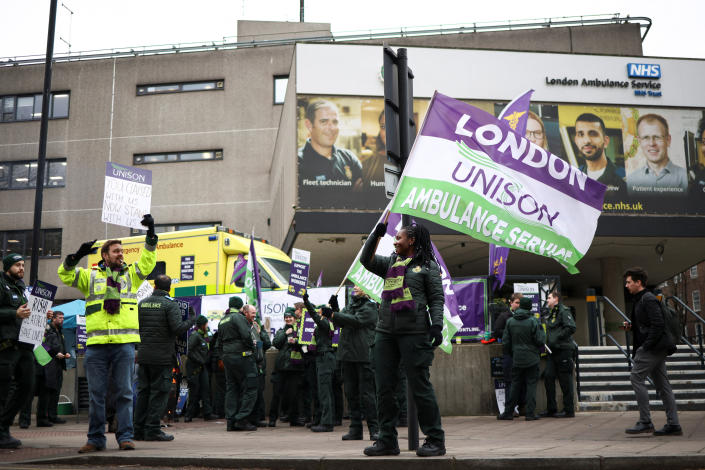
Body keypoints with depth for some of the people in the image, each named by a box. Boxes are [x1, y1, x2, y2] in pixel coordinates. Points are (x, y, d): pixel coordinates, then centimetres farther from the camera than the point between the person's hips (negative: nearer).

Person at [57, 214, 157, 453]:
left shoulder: (131, 274, 15)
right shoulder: (91, 276, 13)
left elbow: (148, 261, 4)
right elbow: (65, 274, 6)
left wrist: (151, 234, -6)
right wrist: (77, 256, -10)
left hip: (124, 343, 0)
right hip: (96, 343, 0)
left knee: (124, 393, 1)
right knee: (96, 394, 5)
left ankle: (125, 436, 6)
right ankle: (96, 438, 13)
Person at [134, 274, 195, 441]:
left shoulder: (142, 304, 9)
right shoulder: (170, 304, -8)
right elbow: (178, 328, -17)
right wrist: (192, 319, -2)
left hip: (143, 355, 6)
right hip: (162, 357, -5)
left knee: (143, 392, 11)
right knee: (159, 393, 0)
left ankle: (139, 429, 14)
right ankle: (152, 429, 0)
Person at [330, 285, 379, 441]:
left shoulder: (370, 307, -2)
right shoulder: (350, 305, 20)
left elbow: (356, 321, -16)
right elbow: (341, 323, 15)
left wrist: (334, 315, -16)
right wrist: (335, 308, 1)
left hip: (363, 354, -7)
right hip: (348, 354, 7)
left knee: (366, 393, -5)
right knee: (351, 393, 8)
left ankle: (374, 428, 2)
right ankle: (355, 429, 14)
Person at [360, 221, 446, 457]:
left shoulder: (428, 265, 4)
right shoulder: (390, 262, 19)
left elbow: (437, 298, 0)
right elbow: (366, 260, 13)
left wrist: (437, 325, -12)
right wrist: (376, 234, 7)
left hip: (414, 332, -6)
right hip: (386, 331, 6)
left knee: (420, 386, -5)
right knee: (384, 387, 5)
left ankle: (435, 440, 5)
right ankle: (387, 440, 13)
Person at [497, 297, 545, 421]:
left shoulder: (510, 321, 0)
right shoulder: (533, 321, -11)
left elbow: (505, 342, 4)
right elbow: (540, 341, -10)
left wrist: (509, 354, 19)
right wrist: (541, 329, 8)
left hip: (517, 360, 3)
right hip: (531, 359, -3)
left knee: (515, 385, 11)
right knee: (531, 384, 3)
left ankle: (508, 412, 14)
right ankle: (530, 413, 1)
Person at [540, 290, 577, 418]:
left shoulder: (563, 311, -8)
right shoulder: (550, 313, 19)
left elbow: (571, 328, -19)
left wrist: (557, 338, -19)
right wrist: (548, 341, 12)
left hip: (563, 350, -9)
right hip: (552, 351, 9)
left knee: (565, 380, -2)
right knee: (548, 377, 5)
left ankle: (569, 410, 5)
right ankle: (551, 409, 12)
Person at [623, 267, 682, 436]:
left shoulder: (648, 299, -11)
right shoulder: (639, 300, 19)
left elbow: (658, 324, -19)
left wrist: (647, 345, -20)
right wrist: (631, 327, 8)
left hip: (652, 347, -10)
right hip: (657, 349, 10)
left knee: (636, 377, -10)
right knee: (662, 384, 8)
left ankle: (645, 422, -9)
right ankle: (673, 424, 10)